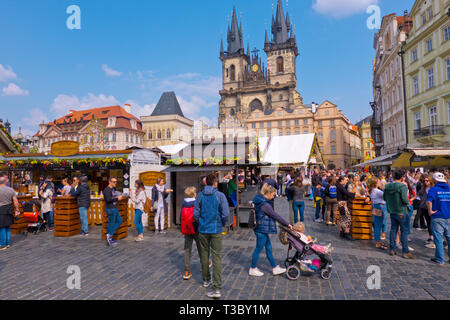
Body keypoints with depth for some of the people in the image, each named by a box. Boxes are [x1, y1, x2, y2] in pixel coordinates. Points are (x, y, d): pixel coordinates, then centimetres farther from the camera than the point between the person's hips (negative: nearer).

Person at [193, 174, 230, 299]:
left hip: (203, 230, 3)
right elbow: (226, 214, -12)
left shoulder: (200, 196, -2)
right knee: (217, 257, 1)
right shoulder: (220, 195, -10)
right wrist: (223, 223, 8)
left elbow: (196, 214, -1)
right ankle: (217, 288, -1)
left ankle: (206, 280, 34)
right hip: (216, 230, -3)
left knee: (204, 255, 18)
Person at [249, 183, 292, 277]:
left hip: (261, 229, 10)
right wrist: (287, 224, -8)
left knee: (268, 248, 17)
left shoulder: (260, 200, 8)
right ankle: (253, 269, 20)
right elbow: (276, 216, -18)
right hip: (262, 230, -10)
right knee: (259, 248, 4)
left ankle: (275, 268, 28)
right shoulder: (265, 204, -23)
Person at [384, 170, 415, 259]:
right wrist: (407, 202, -2)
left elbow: (384, 198, 9)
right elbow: (404, 199, -23)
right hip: (401, 212, -5)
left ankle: (392, 249, 19)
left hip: (392, 211, 5)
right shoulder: (402, 186, -17)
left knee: (393, 229, 14)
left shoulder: (387, 186, 1)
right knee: (404, 231, 4)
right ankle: (405, 252, 9)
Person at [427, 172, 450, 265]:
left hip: (438, 217, -4)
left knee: (438, 238, 3)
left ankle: (440, 259, 9)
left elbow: (429, 202, -21)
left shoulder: (433, 189, -8)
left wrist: (430, 211, -8)